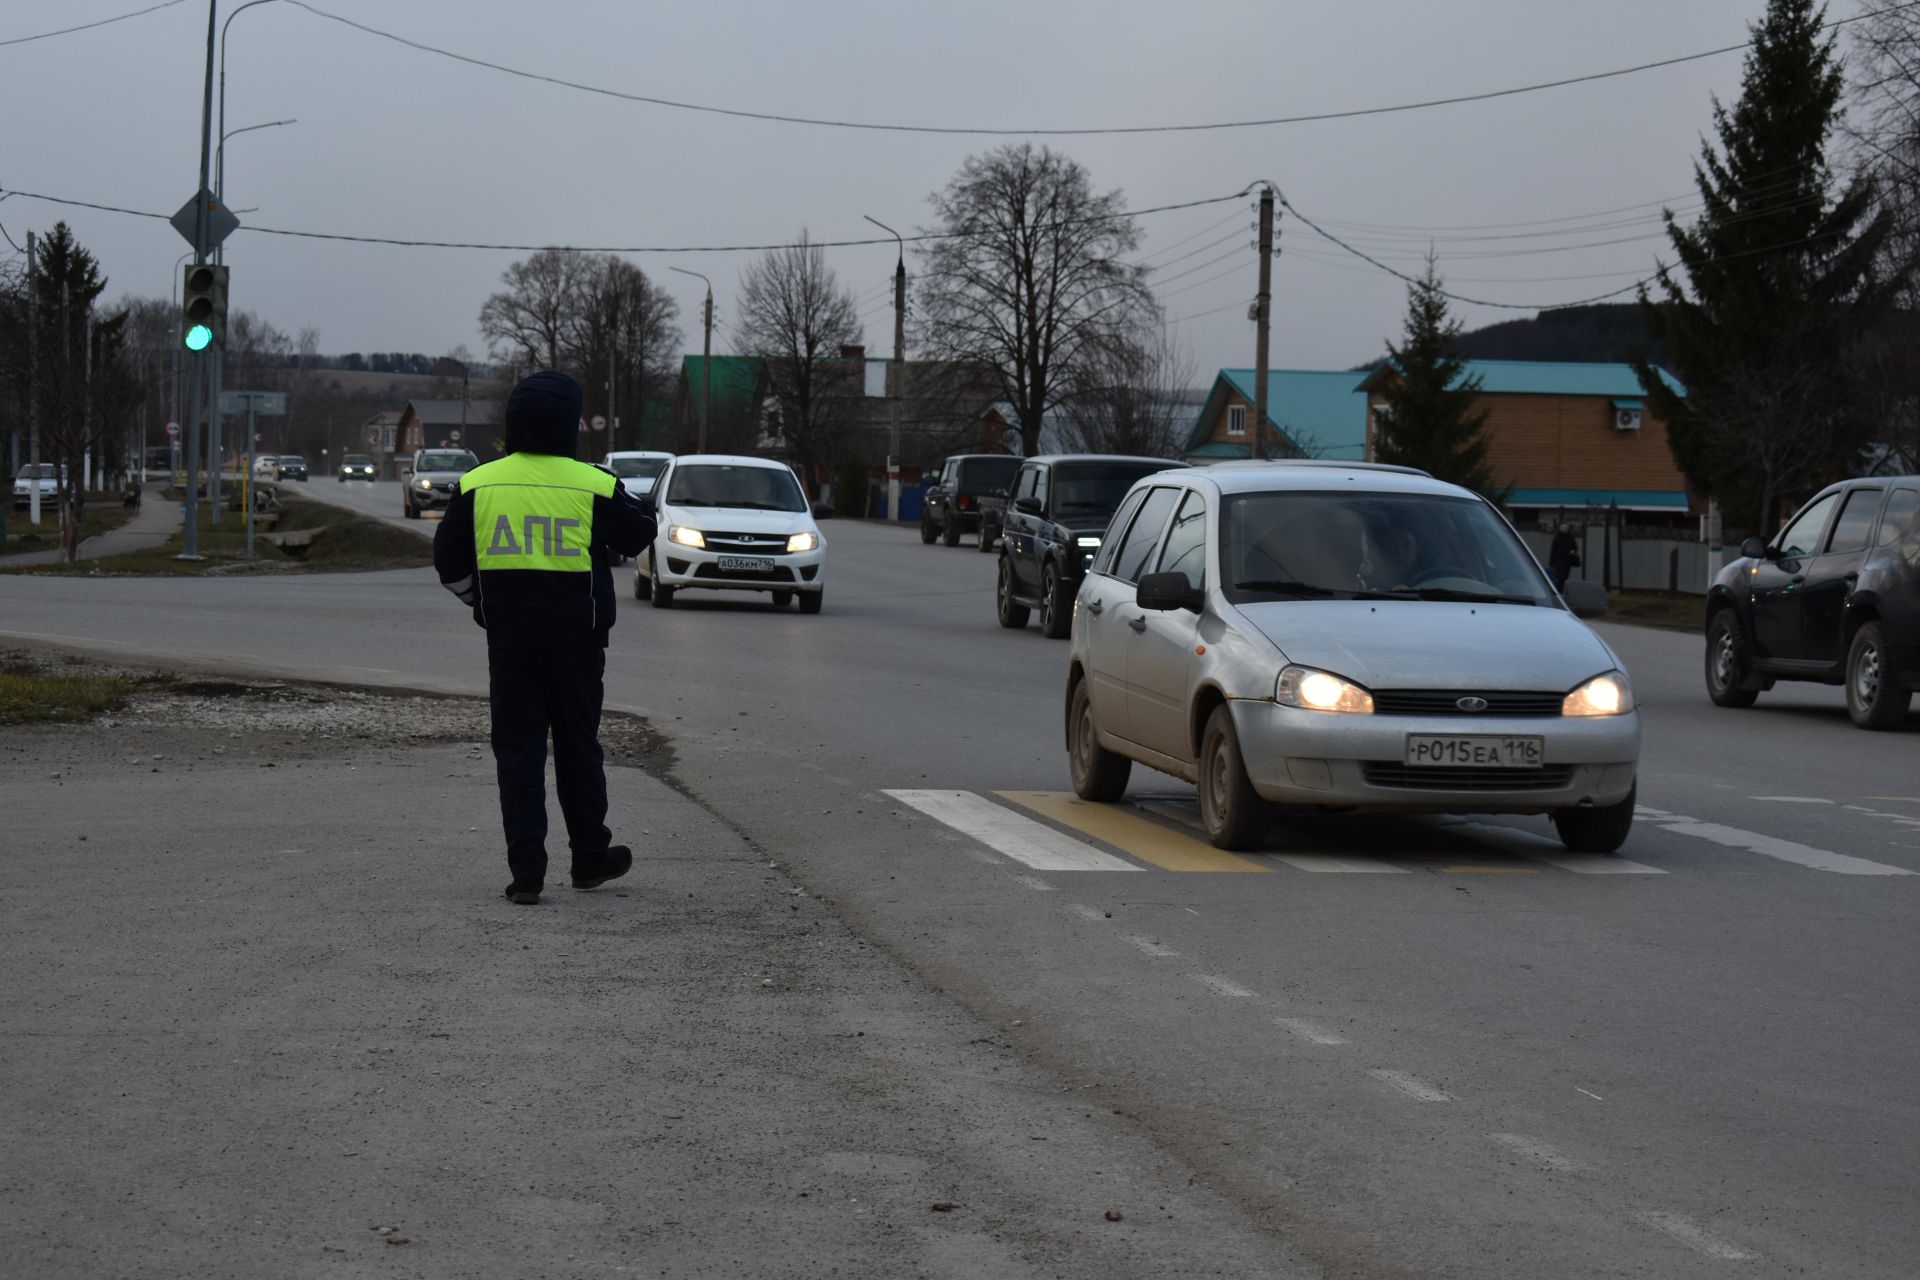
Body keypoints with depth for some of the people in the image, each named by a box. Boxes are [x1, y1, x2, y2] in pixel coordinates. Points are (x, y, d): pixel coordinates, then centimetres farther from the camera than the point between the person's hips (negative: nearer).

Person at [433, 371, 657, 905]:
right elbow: (637, 536, 9)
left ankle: (526, 870, -3)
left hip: (507, 636, 1)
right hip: (575, 636, -1)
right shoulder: (593, 486, -8)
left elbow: (448, 560, 8)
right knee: (577, 745, 12)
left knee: (517, 748, 3)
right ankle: (591, 857, 22)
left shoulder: (477, 485, -1)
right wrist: (639, 504, 30)